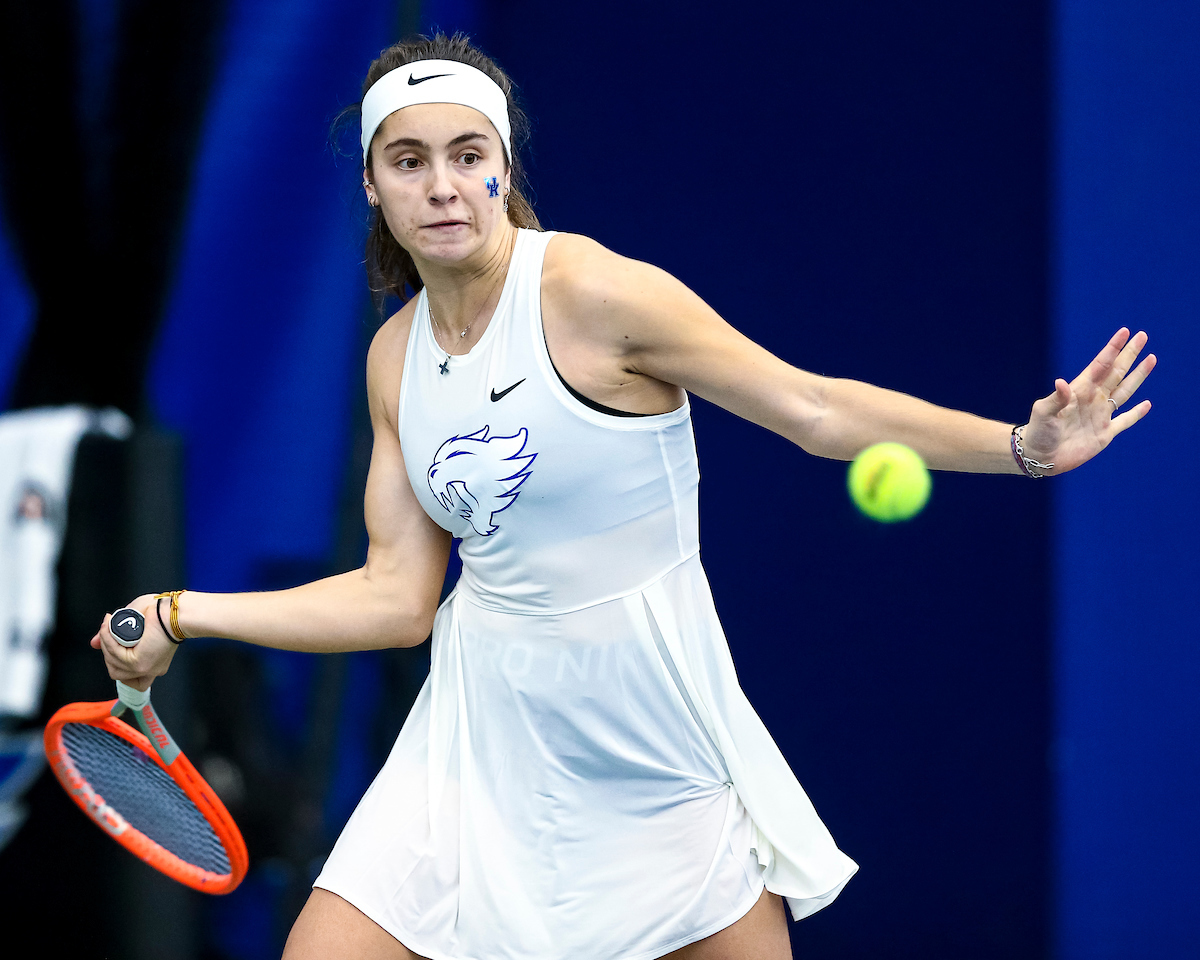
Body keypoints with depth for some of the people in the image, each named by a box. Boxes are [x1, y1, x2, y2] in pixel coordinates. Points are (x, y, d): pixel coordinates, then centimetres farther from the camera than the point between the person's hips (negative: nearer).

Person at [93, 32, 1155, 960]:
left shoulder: (590, 292, -14)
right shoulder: (395, 358, 4)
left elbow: (817, 410, -10)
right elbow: (398, 597, 6)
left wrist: (1026, 444, -15)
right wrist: (183, 615, 2)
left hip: (652, 739, -4)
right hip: (482, 738, 4)